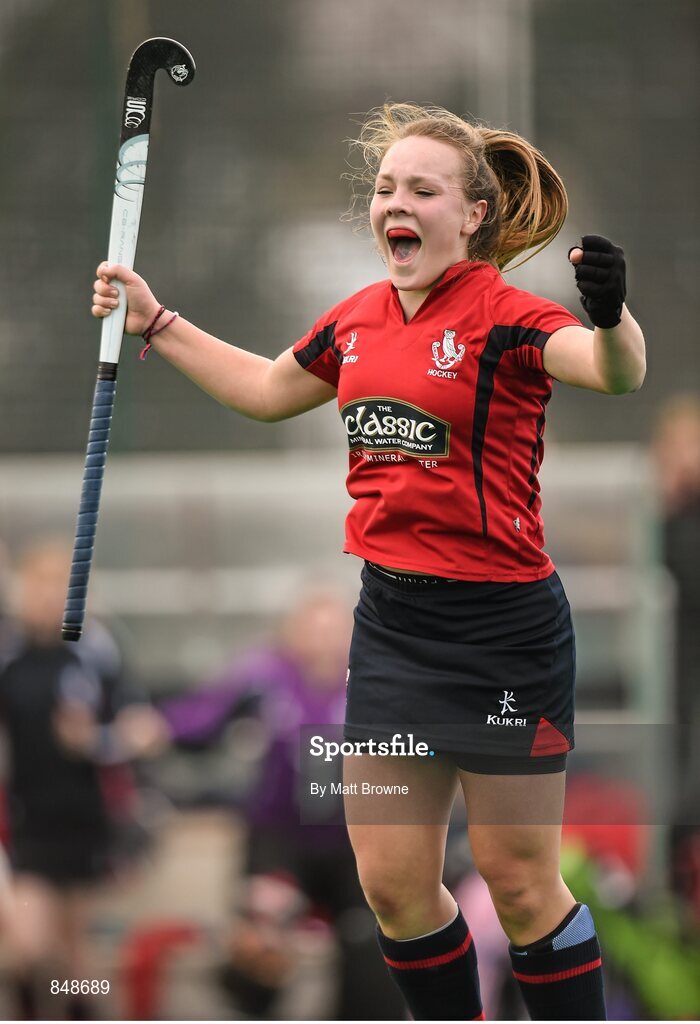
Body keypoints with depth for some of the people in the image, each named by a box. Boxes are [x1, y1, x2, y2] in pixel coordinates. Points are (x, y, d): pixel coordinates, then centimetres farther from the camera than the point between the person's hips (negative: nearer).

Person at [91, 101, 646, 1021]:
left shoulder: (502, 314, -14)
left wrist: (610, 315, -54)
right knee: (392, 883, 9)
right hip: (391, 617, 7)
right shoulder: (358, 319, 7)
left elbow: (616, 372, -33)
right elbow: (267, 391, 27)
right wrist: (154, 322, 26)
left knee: (520, 884, 0)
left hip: (502, 625, -7)